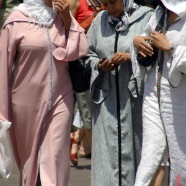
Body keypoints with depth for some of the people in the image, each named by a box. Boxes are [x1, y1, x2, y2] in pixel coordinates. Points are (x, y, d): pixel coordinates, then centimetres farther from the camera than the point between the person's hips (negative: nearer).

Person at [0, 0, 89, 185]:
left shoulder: (62, 17, 4)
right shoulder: (17, 21, -7)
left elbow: (80, 50, -1)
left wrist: (67, 19, -10)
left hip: (60, 98, 2)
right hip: (28, 101, -2)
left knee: (55, 158, -5)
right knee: (29, 156, 13)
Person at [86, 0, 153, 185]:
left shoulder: (146, 17, -2)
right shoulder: (99, 20, 10)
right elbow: (88, 54, 15)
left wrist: (131, 56, -18)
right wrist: (99, 65, -5)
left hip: (135, 96, -3)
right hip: (106, 98, 3)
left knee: (135, 148, 2)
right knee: (106, 151, 0)